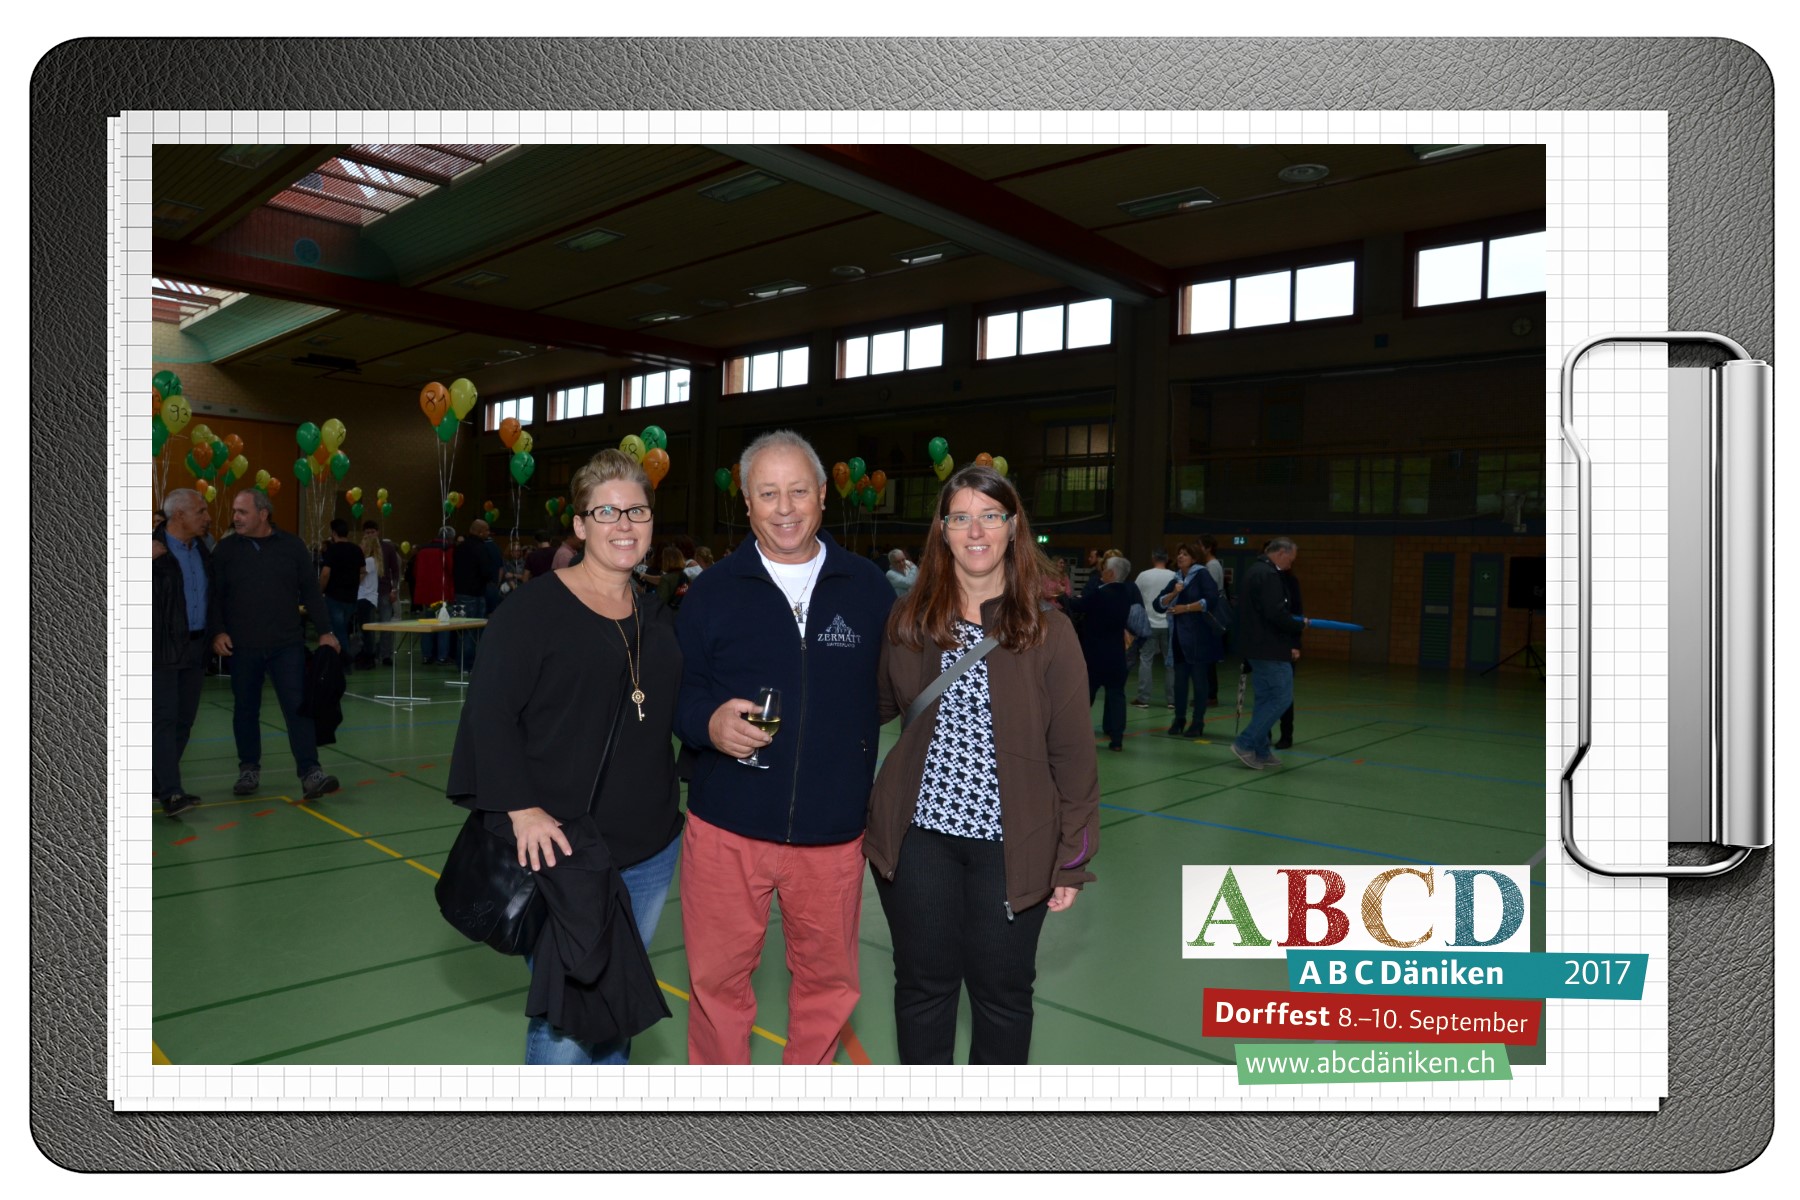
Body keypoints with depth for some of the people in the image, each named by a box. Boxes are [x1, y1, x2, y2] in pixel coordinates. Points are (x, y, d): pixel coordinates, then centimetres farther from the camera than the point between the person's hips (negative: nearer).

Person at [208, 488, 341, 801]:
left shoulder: (292, 546, 3)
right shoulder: (226, 549, 4)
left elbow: (310, 592, 4)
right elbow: (215, 595, 6)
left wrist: (324, 630, -1)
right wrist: (217, 631, -7)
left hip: (287, 645, -1)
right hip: (242, 647, 1)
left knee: (298, 707, -6)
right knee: (245, 710, 11)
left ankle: (310, 773, -7)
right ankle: (249, 769, 26)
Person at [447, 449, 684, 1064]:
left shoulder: (658, 618, 10)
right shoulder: (534, 609, -10)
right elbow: (490, 715, -13)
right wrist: (522, 810, -20)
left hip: (650, 852, 6)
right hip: (564, 848, -6)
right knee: (565, 1022, -2)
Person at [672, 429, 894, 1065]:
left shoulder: (869, 588, 2)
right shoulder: (713, 589, 1)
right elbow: (674, 690, 3)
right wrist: (708, 722, -18)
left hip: (833, 834, 1)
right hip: (726, 828, 0)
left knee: (829, 980, 14)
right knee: (717, 979, 11)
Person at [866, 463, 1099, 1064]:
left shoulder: (1048, 632, -5)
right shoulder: (909, 621, 2)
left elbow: (1072, 753, -3)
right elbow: (877, 707, 15)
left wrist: (1072, 858, -3)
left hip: (1012, 844, -1)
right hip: (919, 835, 2)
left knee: (1002, 990, 12)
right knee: (924, 983, 14)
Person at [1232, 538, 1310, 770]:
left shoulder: (1254, 571, 16)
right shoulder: (1269, 575, -16)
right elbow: (1276, 614, -25)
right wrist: (1300, 623, -6)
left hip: (1256, 647, 10)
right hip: (1270, 650, -10)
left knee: (1265, 699, 14)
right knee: (1282, 697, -5)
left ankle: (1260, 751, 17)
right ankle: (1245, 744, -6)